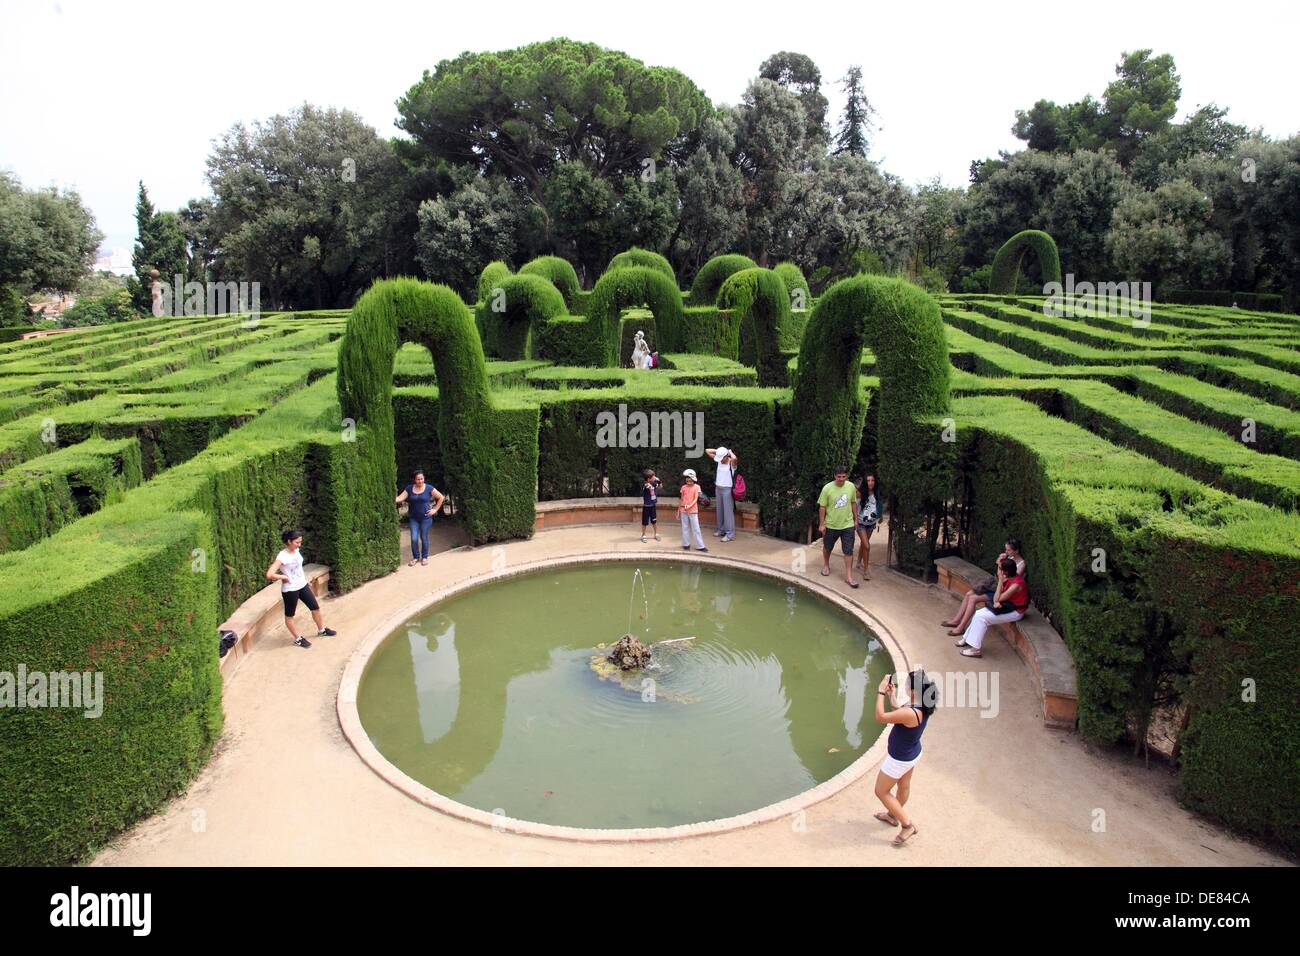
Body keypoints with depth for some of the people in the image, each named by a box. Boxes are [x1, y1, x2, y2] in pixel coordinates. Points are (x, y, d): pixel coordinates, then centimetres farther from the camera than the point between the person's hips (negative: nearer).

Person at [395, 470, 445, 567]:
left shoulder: (429, 488, -5)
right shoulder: (409, 488, 1)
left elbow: (441, 497, 0)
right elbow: (400, 498, -6)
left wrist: (435, 509, -3)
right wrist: (392, 499, -24)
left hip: (425, 517, -2)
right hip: (413, 518, 2)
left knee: (424, 538, 5)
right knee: (414, 538, -1)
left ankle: (425, 557, 21)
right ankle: (415, 557, 17)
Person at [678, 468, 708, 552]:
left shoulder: (696, 487, -3)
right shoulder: (683, 487, 5)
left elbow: (696, 499, -9)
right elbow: (680, 500, 11)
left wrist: (690, 506, -25)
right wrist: (678, 511, 11)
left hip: (693, 511, -2)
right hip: (683, 511, 2)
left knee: (696, 528, -1)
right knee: (685, 528, 8)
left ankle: (700, 546, 2)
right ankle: (686, 544, 17)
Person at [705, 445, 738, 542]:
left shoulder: (732, 463, -13)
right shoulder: (719, 460, 4)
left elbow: (734, 458, -39)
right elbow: (707, 451, 9)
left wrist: (730, 451, -20)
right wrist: (718, 451, -1)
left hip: (727, 490, -7)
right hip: (718, 488, 7)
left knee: (728, 511, -5)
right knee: (720, 510, 15)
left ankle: (730, 534, -2)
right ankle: (721, 530, 28)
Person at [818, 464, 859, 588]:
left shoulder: (851, 486, -7)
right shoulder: (827, 488, -17)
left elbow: (853, 503, 8)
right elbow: (822, 507, -11)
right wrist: (821, 524, -10)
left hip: (847, 524, 1)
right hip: (831, 525, -1)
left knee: (848, 551, -1)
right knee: (827, 548, 19)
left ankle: (849, 576, 6)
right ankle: (826, 565, 46)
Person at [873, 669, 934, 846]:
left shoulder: (911, 713, -40)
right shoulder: (923, 706, -13)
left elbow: (880, 717, -32)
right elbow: (898, 713, 4)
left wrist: (881, 692, -27)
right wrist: (890, 694, -2)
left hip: (899, 760, -9)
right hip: (912, 754, 9)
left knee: (881, 791, 13)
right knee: (904, 786, 30)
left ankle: (907, 825, 18)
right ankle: (893, 815, 54)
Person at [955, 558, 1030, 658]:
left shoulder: (1016, 584, -29)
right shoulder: (1008, 578, -1)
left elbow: (997, 599, -24)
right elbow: (996, 598, 3)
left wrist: (1000, 581, -24)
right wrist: (996, 602, -20)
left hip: (1015, 612, -9)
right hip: (1007, 605, 9)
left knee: (981, 617, -17)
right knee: (979, 613, -1)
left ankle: (975, 649, -13)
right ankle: (968, 638, 10)